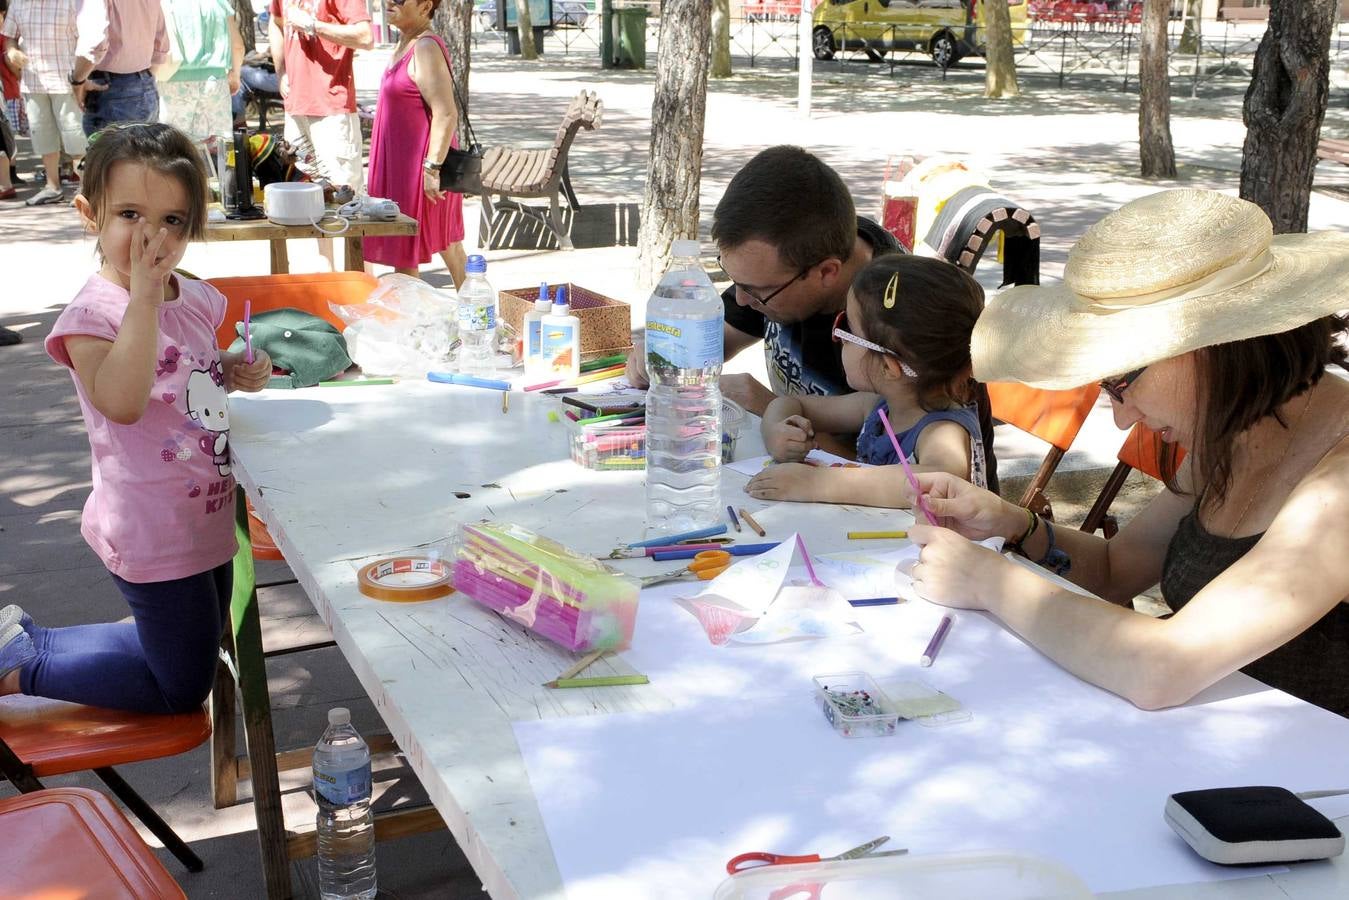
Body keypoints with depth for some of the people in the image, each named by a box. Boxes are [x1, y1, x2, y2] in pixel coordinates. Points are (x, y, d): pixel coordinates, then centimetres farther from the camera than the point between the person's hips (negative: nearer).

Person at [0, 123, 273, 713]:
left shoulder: (197, 299, 2)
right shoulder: (94, 313, -20)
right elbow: (122, 401, -38)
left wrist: (237, 373, 1)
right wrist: (144, 293, -36)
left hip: (206, 518, 8)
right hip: (154, 535, -8)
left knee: (197, 651, 24)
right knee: (183, 688, 5)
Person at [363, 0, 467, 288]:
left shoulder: (426, 49, -18)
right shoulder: (406, 45, 12)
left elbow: (446, 114, -24)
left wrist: (432, 168, -26)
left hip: (416, 166, -10)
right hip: (402, 162, 10)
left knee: (403, 253, -4)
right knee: (449, 245, 17)